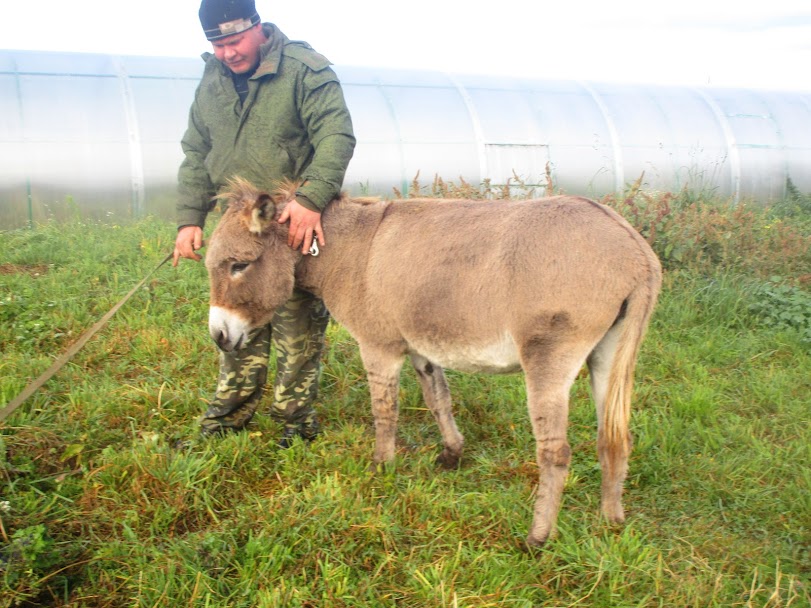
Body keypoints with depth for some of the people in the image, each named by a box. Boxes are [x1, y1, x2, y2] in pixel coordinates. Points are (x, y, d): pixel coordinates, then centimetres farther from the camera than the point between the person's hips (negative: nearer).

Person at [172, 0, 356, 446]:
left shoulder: (304, 70, -10)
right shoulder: (212, 81, 9)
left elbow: (336, 136, -20)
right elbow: (195, 154, 13)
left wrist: (311, 198, -33)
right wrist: (190, 218, 2)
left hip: (295, 226, -5)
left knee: (298, 331, 2)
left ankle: (295, 422, 17)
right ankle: (227, 419, 26)